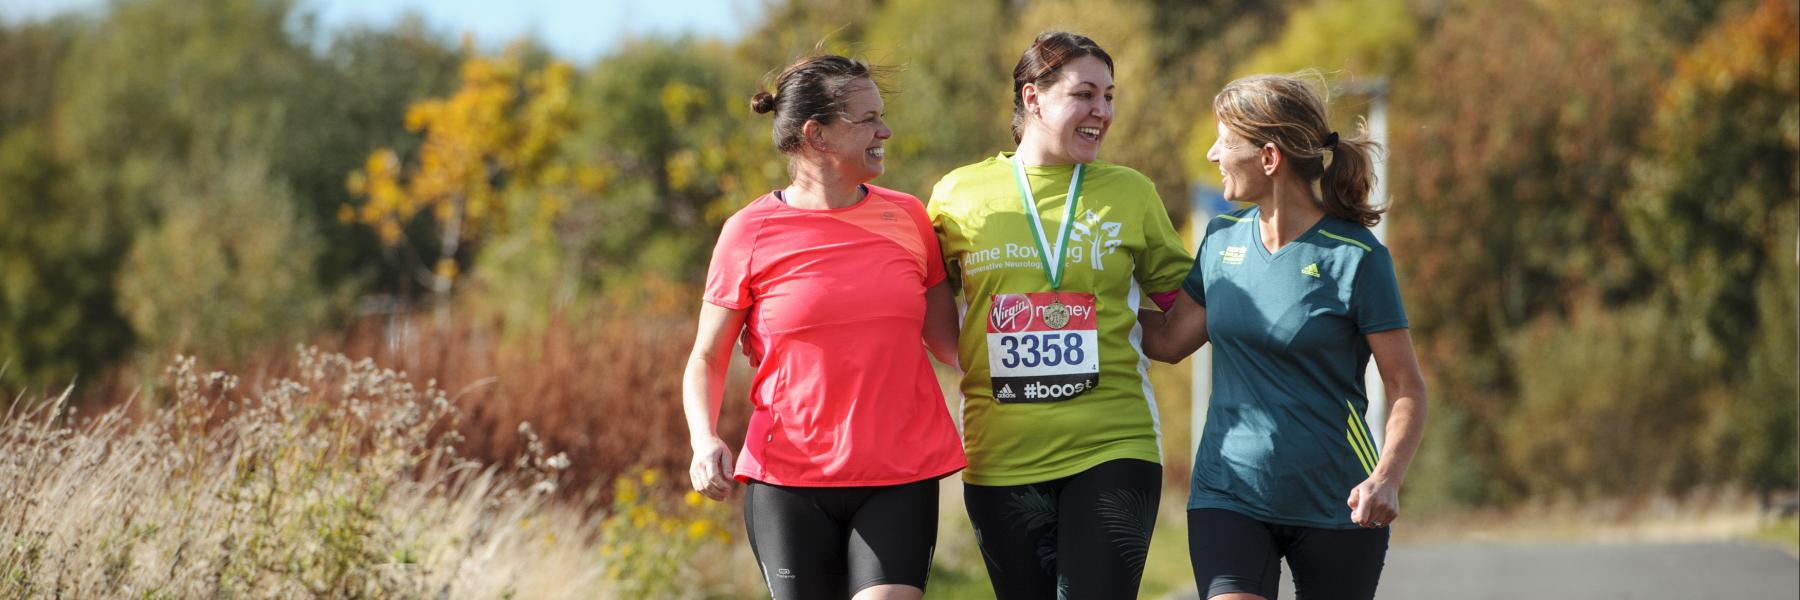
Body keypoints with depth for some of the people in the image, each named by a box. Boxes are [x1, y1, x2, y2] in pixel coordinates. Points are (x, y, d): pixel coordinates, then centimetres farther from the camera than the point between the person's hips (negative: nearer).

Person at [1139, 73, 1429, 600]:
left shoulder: (1356, 256, -9)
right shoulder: (1222, 240, 7)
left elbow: (1407, 389, -9)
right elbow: (1167, 341, 19)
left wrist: (1385, 479, -25)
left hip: (1334, 505, -3)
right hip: (1229, 493, 3)